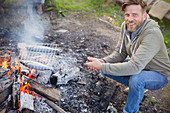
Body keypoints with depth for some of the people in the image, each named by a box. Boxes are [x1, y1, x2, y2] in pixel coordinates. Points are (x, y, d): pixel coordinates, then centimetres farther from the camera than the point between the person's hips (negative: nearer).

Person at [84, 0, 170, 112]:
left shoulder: (152, 34, -33)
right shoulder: (125, 26, -9)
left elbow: (135, 67, -40)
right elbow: (120, 53, -3)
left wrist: (102, 67, -40)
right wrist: (103, 61, -24)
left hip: (159, 75, -7)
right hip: (139, 66, 7)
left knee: (136, 79, -38)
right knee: (106, 67, -6)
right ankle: (138, 87, 11)